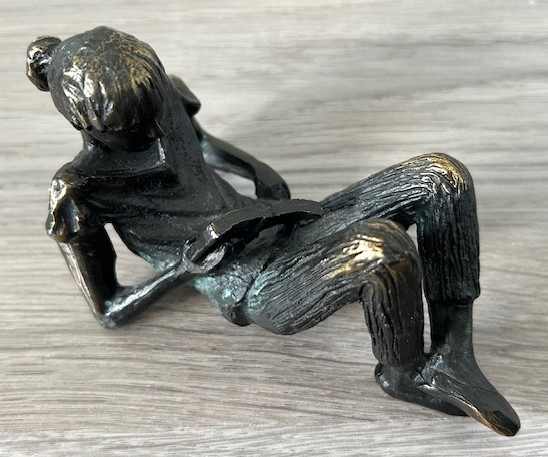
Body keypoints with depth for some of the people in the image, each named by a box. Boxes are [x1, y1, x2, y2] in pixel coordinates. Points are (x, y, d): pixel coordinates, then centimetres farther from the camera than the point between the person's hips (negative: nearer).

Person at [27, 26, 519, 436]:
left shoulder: (163, 92, 6)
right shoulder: (78, 190, -8)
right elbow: (109, 311, 0)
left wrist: (262, 171, 8)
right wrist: (183, 266, -16)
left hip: (290, 231, 7)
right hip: (258, 290, -7)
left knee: (442, 176, -11)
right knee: (386, 249, -37)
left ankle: (453, 355, -9)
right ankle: (404, 373, -2)